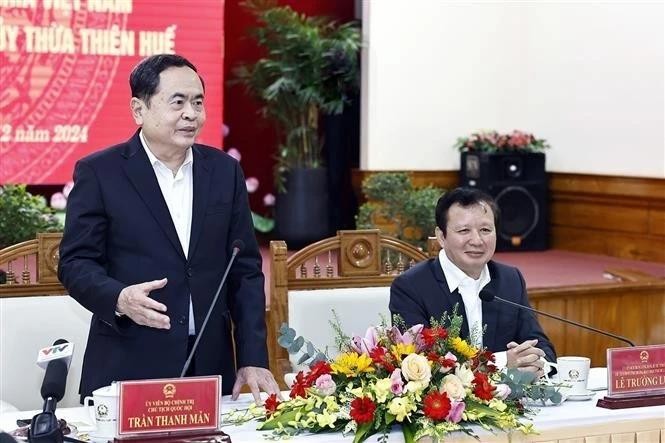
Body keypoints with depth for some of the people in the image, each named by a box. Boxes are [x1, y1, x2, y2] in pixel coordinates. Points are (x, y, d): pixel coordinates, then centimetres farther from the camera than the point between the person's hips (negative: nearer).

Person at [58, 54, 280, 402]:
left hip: (211, 369, 3)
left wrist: (253, 360, 1)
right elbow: (75, 263, -4)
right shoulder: (99, 173, -2)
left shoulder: (224, 170, 8)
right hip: (127, 371, -3)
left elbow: (245, 271, 9)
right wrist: (119, 298, -24)